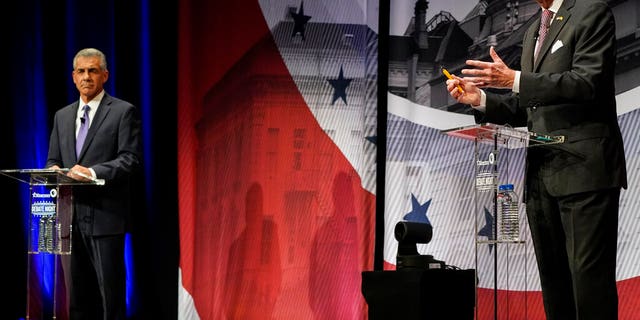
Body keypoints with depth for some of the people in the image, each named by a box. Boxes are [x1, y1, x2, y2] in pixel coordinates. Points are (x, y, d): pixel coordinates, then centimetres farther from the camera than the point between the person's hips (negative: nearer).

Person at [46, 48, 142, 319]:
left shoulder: (123, 112, 0)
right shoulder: (62, 116, 19)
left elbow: (130, 160, -9)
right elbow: (53, 160, 20)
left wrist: (93, 172, -23)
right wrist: (54, 170, -5)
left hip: (105, 215, -6)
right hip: (71, 215, 6)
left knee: (110, 292, -7)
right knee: (78, 295, 8)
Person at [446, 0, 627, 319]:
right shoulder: (533, 32, 23)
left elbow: (588, 83, -15)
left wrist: (514, 80, -19)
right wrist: (480, 99, 6)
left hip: (583, 168, -8)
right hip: (542, 174, 8)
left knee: (589, 279, -12)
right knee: (554, 282, 7)